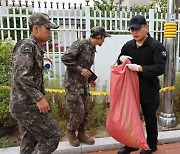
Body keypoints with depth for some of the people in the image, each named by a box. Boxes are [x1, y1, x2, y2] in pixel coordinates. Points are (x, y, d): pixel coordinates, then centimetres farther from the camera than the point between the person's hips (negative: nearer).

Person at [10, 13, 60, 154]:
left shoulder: (35, 47, 16)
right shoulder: (27, 45, -14)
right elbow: (21, 75, -26)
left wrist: (42, 96, 19)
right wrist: (39, 98, -24)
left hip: (25, 103, 9)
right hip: (27, 105, -9)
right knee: (52, 137, -3)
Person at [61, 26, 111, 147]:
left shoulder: (93, 49, 12)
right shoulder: (80, 44, -14)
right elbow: (65, 58, -20)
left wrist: (89, 79, 12)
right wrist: (80, 69, -20)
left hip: (84, 84, 8)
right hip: (73, 83, -8)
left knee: (85, 111, 11)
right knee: (78, 111, -5)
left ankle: (82, 133, 27)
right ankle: (70, 131, 19)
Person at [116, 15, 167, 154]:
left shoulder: (156, 46, -12)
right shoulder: (128, 45, 4)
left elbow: (160, 68, -22)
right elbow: (119, 63, 16)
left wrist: (139, 68, -29)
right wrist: (121, 58, -8)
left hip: (149, 88, -5)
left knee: (149, 116, 11)